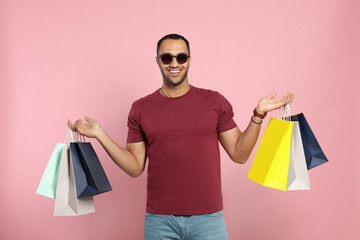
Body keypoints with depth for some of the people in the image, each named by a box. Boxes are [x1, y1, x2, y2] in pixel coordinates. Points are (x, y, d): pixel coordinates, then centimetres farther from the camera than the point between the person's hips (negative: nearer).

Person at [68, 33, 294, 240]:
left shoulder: (214, 102, 2)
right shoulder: (140, 108, 4)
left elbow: (239, 154, 3)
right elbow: (135, 167, 4)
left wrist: (258, 115, -7)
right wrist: (100, 134, -3)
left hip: (208, 217, 0)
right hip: (159, 220, 1)